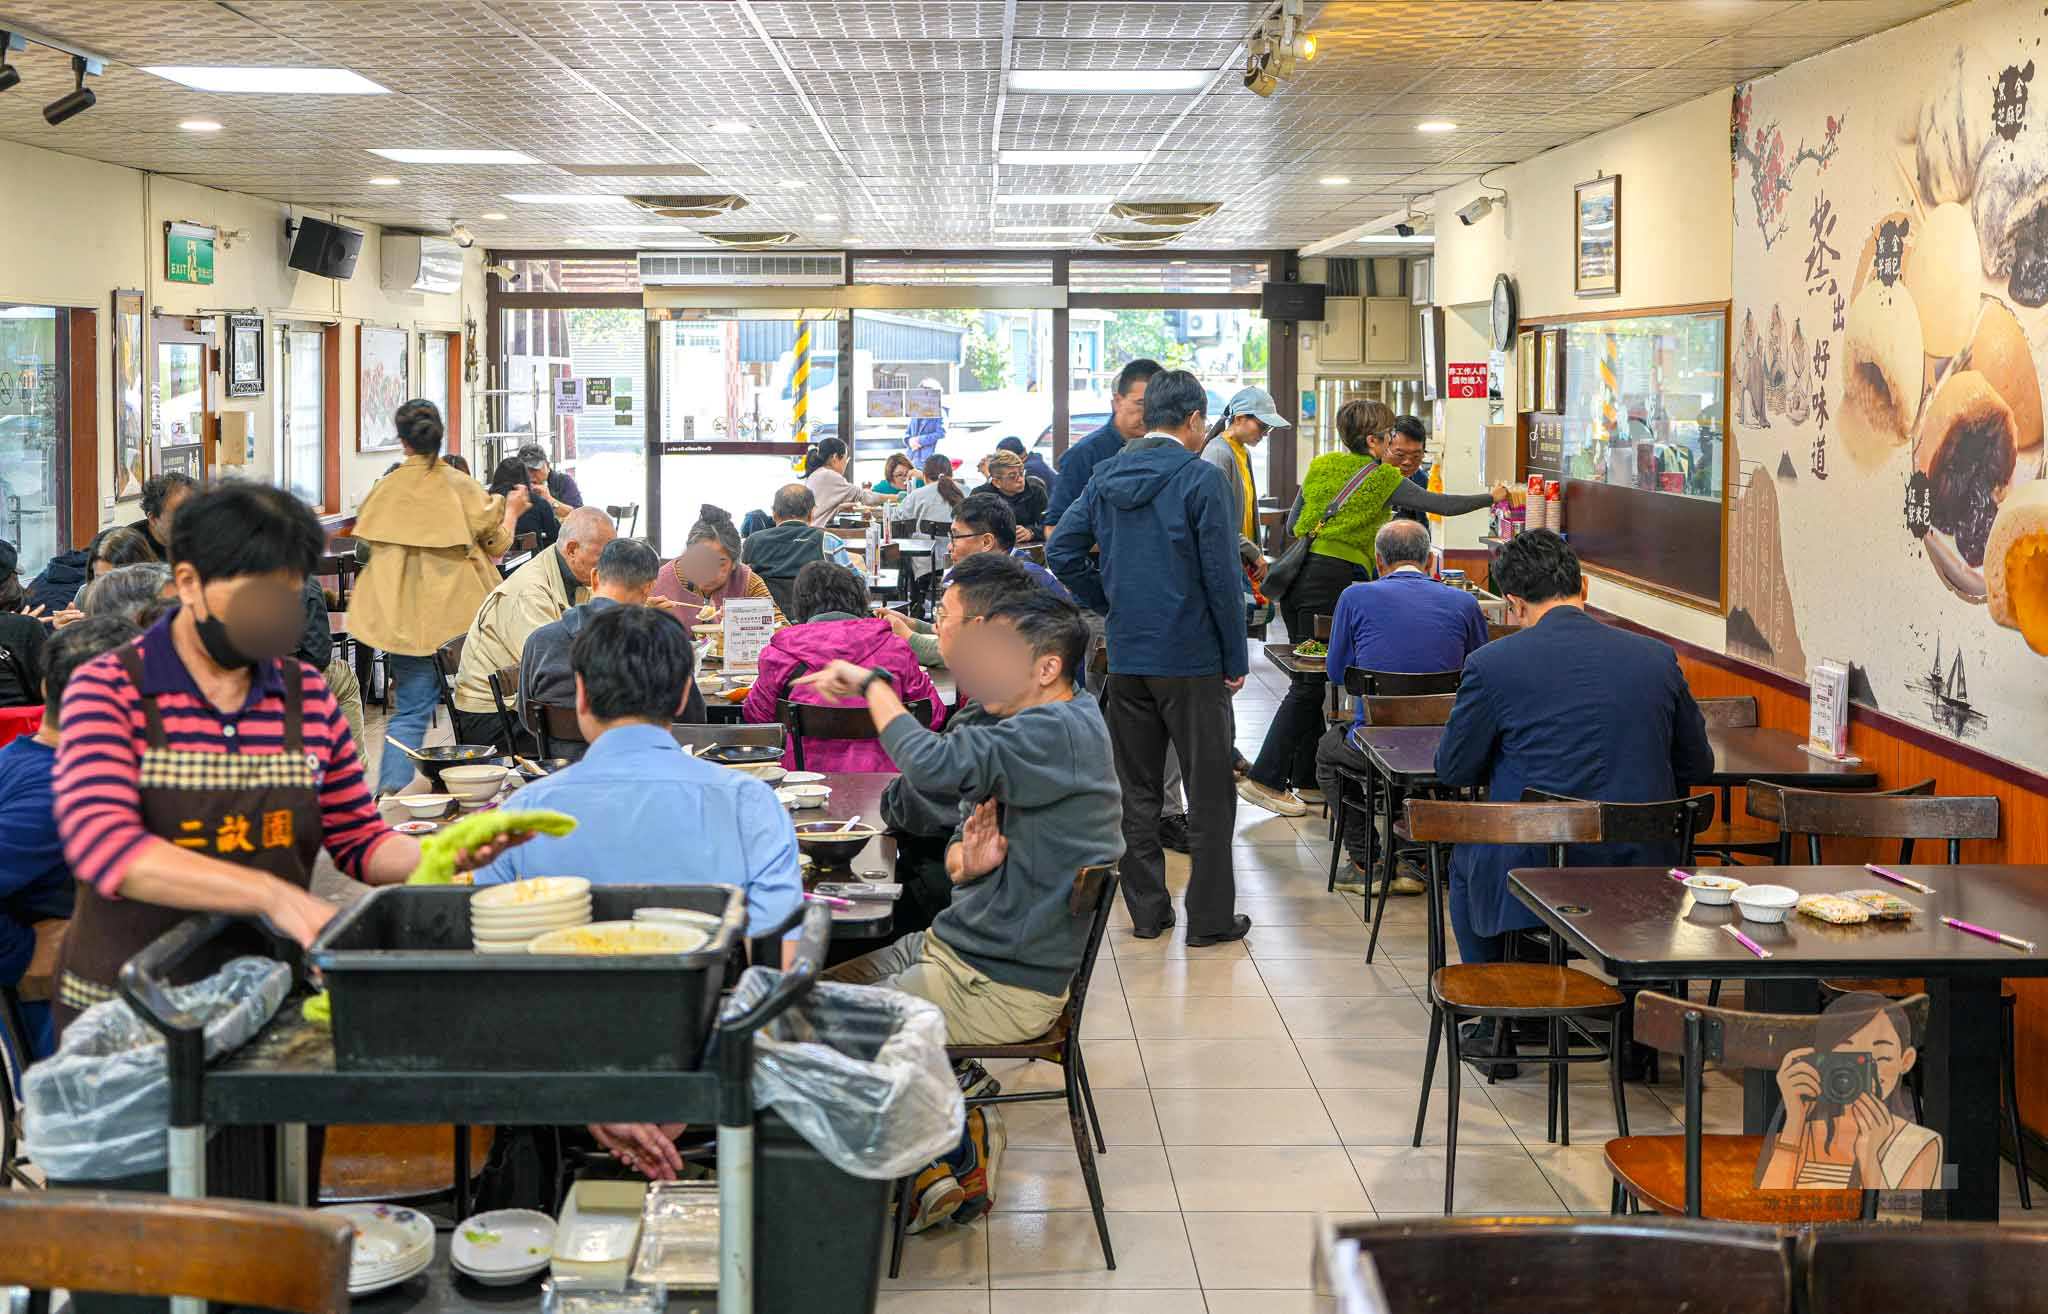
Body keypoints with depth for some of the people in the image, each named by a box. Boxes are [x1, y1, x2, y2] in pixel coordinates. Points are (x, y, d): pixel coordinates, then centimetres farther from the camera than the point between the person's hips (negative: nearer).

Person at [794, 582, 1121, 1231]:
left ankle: (954, 1146, 9)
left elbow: (935, 766, -36)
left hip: (1002, 988, -10)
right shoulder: (1035, 731, 11)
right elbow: (963, 844, 12)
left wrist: (872, 683, -21)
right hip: (956, 946, 10)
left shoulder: (1059, 733, -21)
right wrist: (966, 859, -13)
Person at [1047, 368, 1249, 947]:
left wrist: (1112, 604, 13)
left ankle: (1146, 911, 18)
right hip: (1191, 659, -5)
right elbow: (1222, 575, -13)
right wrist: (1236, 660, -6)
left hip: (1126, 656, 5)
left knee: (1136, 788, 12)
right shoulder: (1200, 478, -11)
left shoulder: (1108, 475, 6)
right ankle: (1210, 917, 8)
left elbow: (1062, 551, 5)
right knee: (1209, 791, 4)